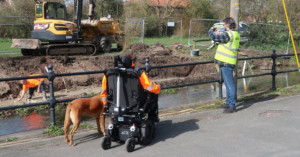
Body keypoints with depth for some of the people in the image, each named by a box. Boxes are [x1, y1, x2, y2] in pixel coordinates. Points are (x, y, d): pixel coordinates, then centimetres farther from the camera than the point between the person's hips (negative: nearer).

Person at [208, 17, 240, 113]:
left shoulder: (228, 34, -19)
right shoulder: (235, 34, 11)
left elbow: (214, 37, -21)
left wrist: (211, 30, -2)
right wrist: (218, 34, 18)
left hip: (226, 63, -10)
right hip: (227, 62, 10)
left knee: (230, 84, -6)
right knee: (228, 84, 19)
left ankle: (232, 106, -2)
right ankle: (228, 103, 30)